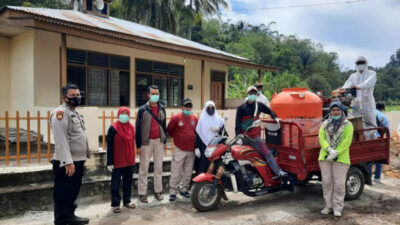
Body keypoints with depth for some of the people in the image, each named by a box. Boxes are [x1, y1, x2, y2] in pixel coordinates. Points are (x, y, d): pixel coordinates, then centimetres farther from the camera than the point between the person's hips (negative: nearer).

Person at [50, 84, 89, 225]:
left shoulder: (75, 112, 16)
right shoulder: (60, 112, -14)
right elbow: (61, 139, -23)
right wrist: (68, 162, -26)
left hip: (78, 160, 10)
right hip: (66, 163, -10)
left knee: (73, 192, 20)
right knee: (63, 194, 1)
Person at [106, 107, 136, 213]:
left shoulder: (131, 128, 5)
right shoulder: (113, 128, -10)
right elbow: (109, 147, -10)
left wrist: (133, 158, 12)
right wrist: (109, 162, -12)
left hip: (129, 161, 5)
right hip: (117, 162, -5)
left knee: (128, 181, 14)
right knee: (115, 183, 5)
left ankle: (127, 201, 28)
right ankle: (115, 204, 16)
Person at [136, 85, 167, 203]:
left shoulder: (162, 109, 8)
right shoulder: (143, 110, -5)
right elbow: (138, 128, -6)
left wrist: (164, 140, 11)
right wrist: (138, 145, -9)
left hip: (159, 141, 4)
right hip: (146, 142, -4)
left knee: (158, 167, 9)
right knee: (144, 168, 2)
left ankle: (158, 191, 19)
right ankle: (142, 193, 10)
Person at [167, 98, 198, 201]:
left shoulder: (195, 119, 6)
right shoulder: (176, 118, -7)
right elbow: (169, 130, 1)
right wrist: (176, 137, 7)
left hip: (191, 150, 5)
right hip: (180, 150, -4)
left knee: (188, 172, 11)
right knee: (176, 172, -5)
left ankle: (184, 189, 25)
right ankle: (173, 191, 5)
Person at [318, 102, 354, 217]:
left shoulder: (347, 125, 1)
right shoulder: (325, 124, 12)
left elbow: (346, 142, -8)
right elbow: (321, 138, 1)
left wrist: (335, 153, -17)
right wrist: (329, 149, -16)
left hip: (340, 158, -3)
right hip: (325, 157, 3)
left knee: (339, 183, 0)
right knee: (326, 182, 7)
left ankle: (337, 207, 12)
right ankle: (328, 206, 19)